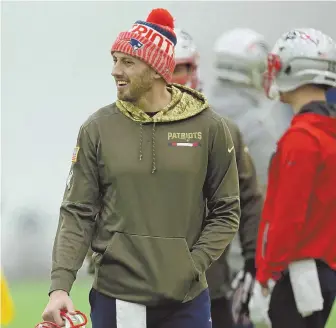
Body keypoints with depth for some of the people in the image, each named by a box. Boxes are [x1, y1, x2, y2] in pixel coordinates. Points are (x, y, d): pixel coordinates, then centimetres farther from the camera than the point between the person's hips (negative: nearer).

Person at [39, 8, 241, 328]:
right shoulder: (97, 129, 1)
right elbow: (77, 214, 1)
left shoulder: (208, 127, 0)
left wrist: (193, 264, -7)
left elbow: (225, 212, 6)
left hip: (186, 299, 0)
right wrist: (60, 286, -10)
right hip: (114, 297, 0)